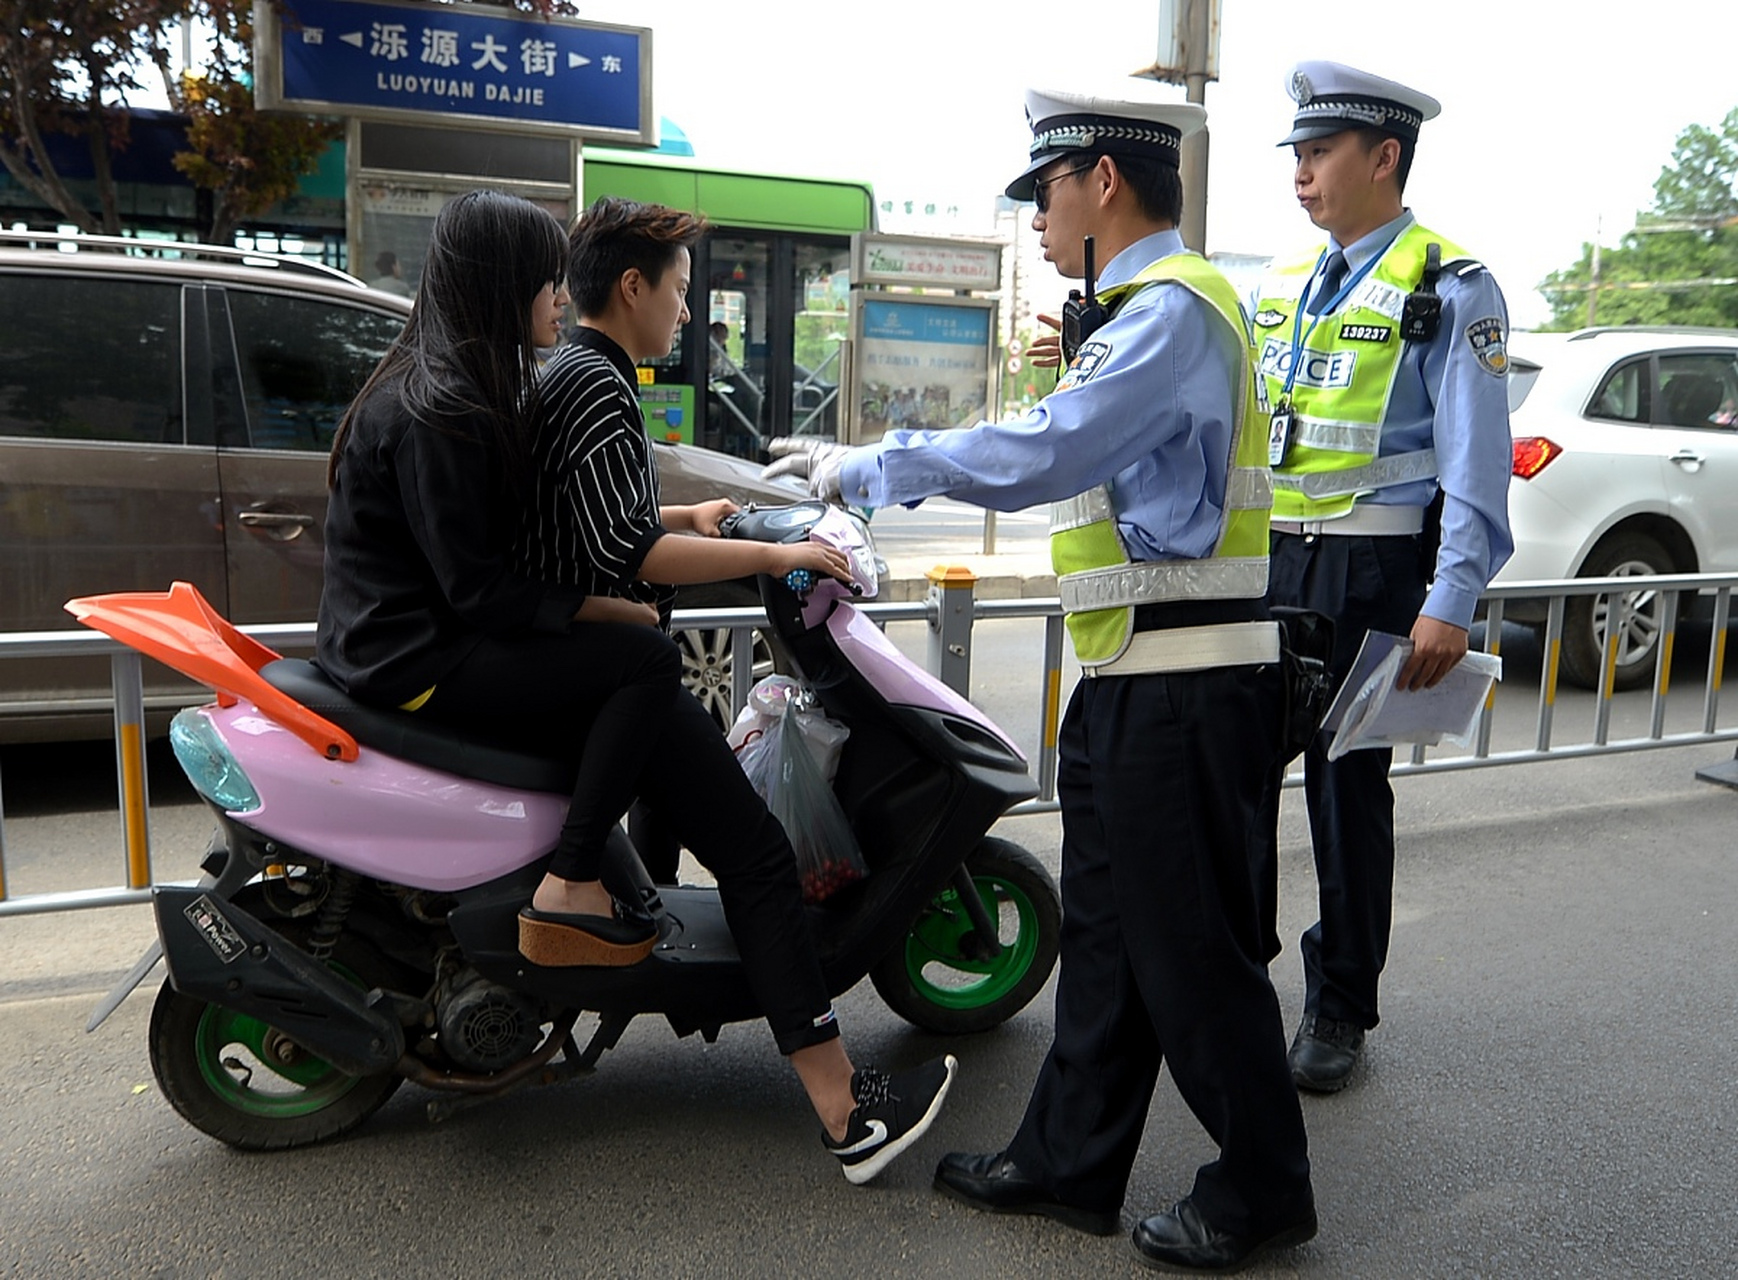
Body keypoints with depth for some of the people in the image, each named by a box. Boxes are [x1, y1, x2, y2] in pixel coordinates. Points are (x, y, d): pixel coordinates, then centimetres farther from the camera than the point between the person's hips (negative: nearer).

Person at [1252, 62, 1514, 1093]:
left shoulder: (1448, 288, -4)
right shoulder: (1282, 289, 15)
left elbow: (1476, 463, -11)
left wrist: (1451, 605, -17)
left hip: (1370, 573, -6)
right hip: (1264, 561, 6)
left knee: (1348, 784, 2)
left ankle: (1340, 1008, 19)